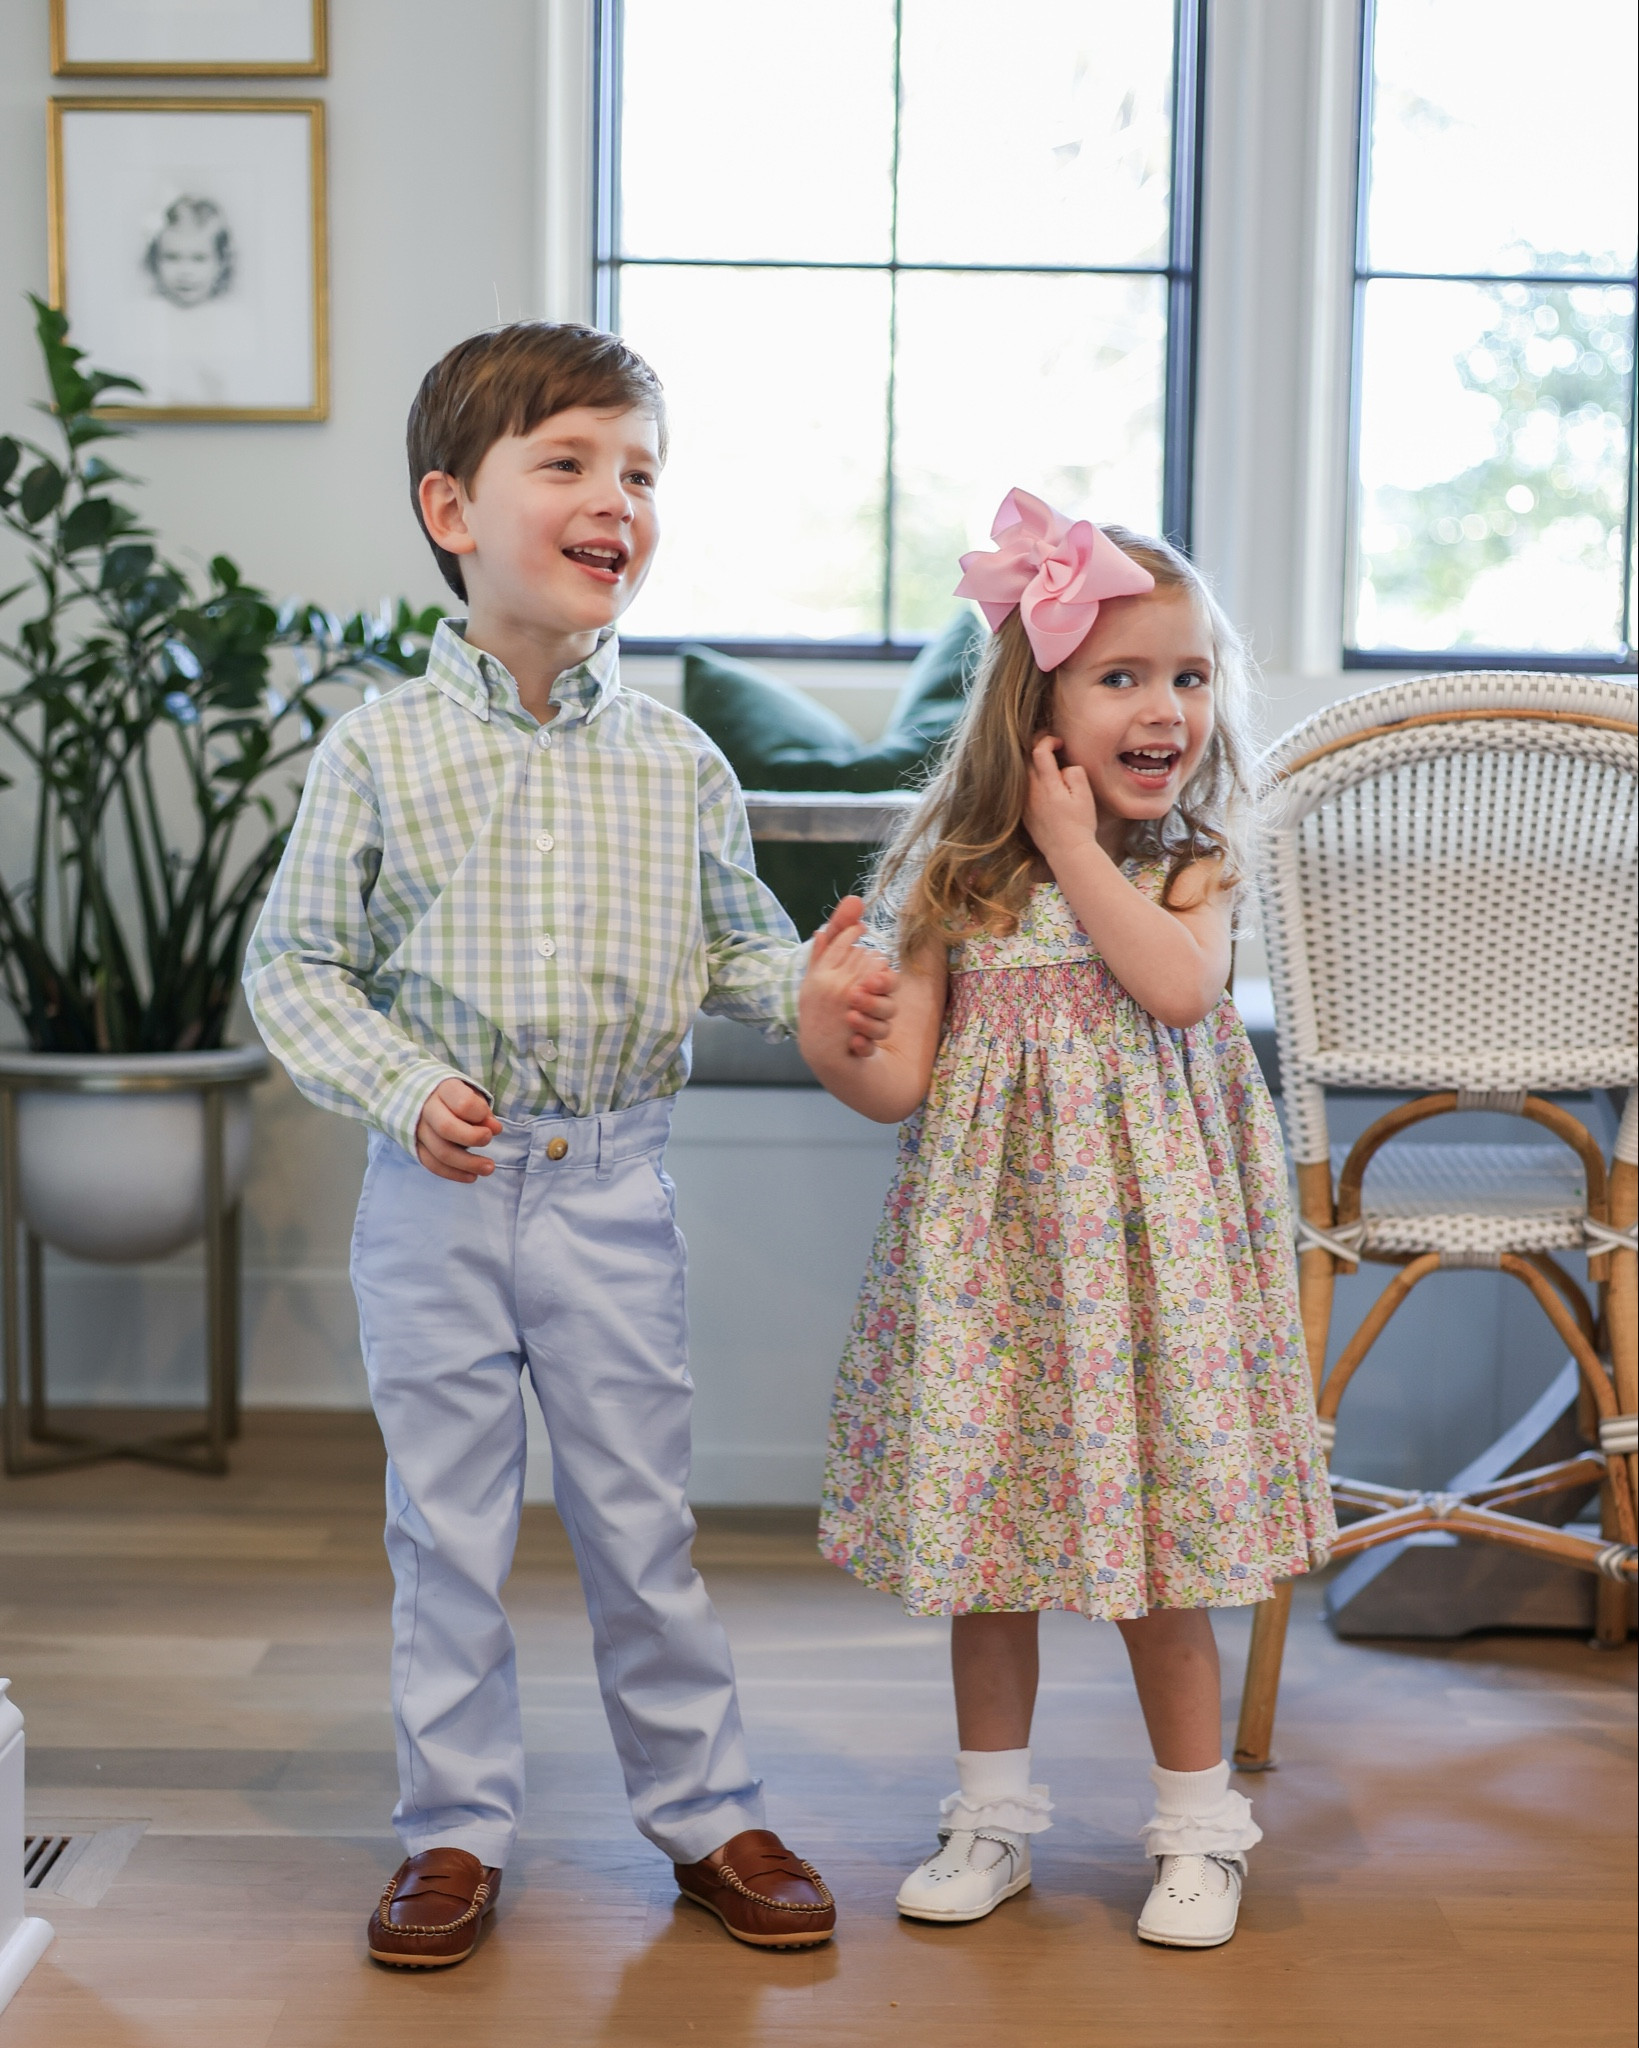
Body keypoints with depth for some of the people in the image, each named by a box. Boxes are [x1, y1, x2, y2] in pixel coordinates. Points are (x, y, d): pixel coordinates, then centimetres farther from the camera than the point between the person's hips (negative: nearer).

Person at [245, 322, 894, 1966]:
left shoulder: (676, 762, 2)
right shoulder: (381, 751, -5)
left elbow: (735, 938, 13)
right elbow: (294, 963, -2)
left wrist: (811, 988, -8)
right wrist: (404, 1088, -16)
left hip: (611, 1186, 1)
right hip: (439, 1191, -1)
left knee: (642, 1518, 10)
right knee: (445, 1526, 9)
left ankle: (705, 1810, 26)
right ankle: (455, 1830, 25)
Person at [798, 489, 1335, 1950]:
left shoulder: (1195, 863, 1)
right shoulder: (958, 880, 1)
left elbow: (1181, 984, -22)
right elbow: (900, 1082, -2)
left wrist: (1077, 848, -15)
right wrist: (825, 1033, -23)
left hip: (1143, 1236, -1)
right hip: (994, 1238, 2)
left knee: (1161, 1546, 4)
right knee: (983, 1521, 10)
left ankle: (1198, 1826, 21)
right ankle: (995, 1815, 27)